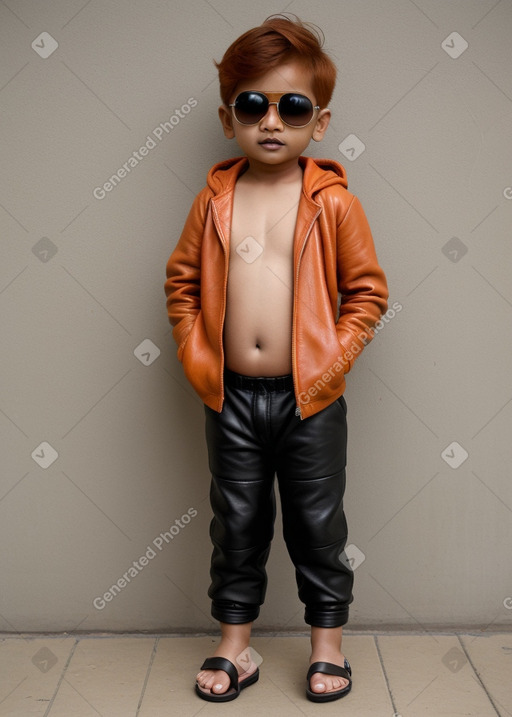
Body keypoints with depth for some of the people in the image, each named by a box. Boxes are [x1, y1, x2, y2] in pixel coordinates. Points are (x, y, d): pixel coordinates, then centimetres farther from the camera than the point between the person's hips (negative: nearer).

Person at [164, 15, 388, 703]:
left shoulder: (334, 202, -6)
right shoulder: (214, 200, 1)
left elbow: (368, 290, 0)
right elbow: (182, 281, 9)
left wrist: (331, 361, -7)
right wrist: (198, 358, 1)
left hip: (310, 399, -2)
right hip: (231, 397, 2)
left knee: (318, 525, 12)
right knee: (236, 525, 14)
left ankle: (328, 643, 31)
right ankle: (235, 646, 32)